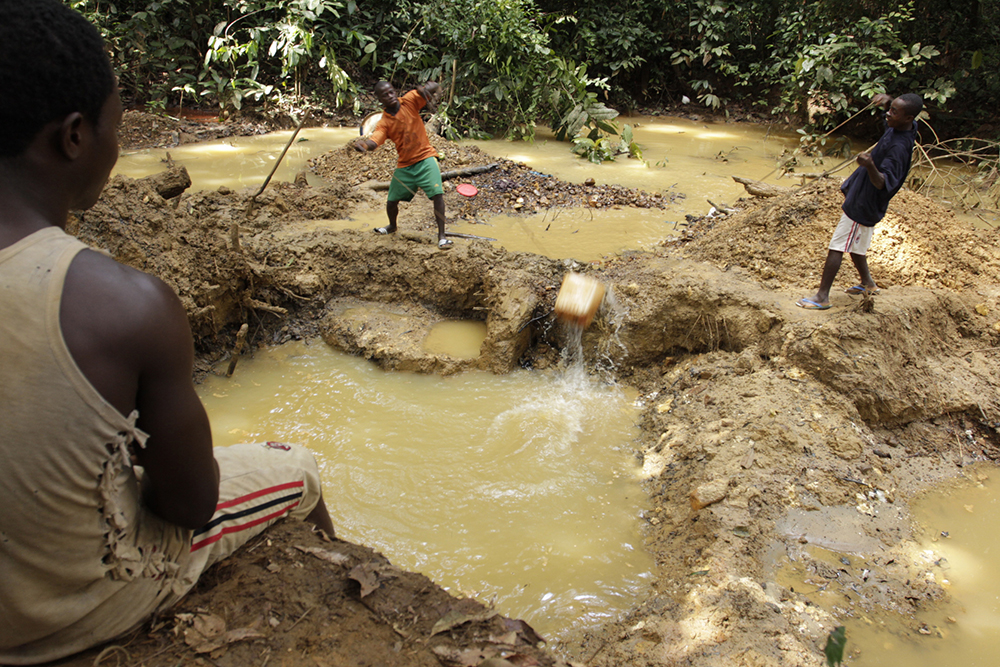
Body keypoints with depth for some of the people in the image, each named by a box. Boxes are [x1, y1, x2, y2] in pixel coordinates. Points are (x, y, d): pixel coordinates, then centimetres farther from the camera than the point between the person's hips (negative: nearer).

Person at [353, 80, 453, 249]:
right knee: (392, 200, 12)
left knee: (438, 193, -20)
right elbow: (374, 141, -24)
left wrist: (427, 88, -42)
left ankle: (441, 236, -13)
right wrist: (364, 144, -49)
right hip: (404, 165, 3)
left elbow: (434, 88, -17)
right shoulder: (384, 122, -6)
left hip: (425, 158, -2)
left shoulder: (409, 101, -7)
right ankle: (392, 225, 45)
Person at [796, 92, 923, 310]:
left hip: (863, 204, -10)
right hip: (861, 197, 10)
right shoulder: (901, 127, -4)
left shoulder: (899, 147, -30)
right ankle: (868, 284, 40)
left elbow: (882, 183, -38)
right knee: (854, 246, 24)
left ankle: (822, 297, -2)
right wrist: (887, 100, 0)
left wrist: (870, 166, -57)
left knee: (836, 247, -7)